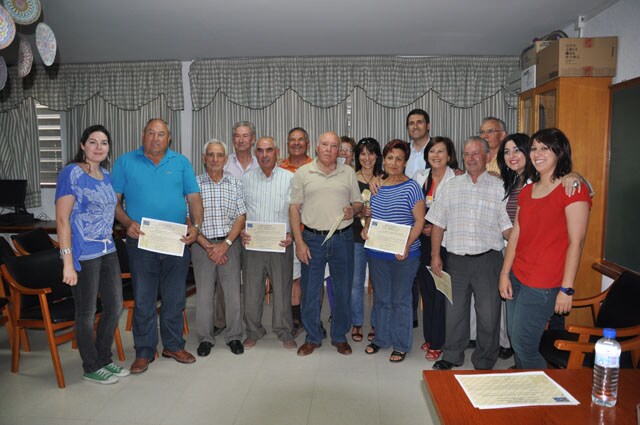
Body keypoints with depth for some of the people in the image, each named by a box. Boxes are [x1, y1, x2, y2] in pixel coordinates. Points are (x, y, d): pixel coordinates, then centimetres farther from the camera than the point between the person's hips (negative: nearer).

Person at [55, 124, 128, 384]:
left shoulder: (106, 175, 10)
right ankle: (91, 368, 24)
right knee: (87, 312, 7)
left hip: (108, 250, 8)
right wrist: (68, 262, -19)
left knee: (115, 306, 15)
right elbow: (62, 219, -15)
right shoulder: (72, 173, -11)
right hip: (84, 254, -7)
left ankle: (104, 358, 33)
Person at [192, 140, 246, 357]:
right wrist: (208, 247, -9)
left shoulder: (235, 183, 4)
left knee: (233, 292, 3)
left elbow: (241, 217, 1)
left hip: (229, 243, 1)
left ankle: (234, 336, 20)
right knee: (204, 293, 4)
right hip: (202, 245, -1)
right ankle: (205, 338, 20)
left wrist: (225, 244, -9)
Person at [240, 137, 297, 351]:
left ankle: (285, 332, 21)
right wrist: (241, 232, -3)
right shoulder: (246, 178, 8)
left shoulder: (290, 178, 1)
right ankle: (253, 331, 25)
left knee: (282, 289, 6)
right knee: (252, 289, 8)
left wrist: (292, 235, -10)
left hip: (281, 244, -2)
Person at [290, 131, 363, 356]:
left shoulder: (348, 173, 7)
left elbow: (358, 202, 12)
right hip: (312, 238, -1)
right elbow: (294, 208, 1)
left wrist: (353, 210, -13)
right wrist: (299, 242, -6)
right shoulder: (303, 173, 2)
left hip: (342, 238, 1)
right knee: (310, 291, 6)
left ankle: (340, 337, 27)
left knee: (343, 290, 9)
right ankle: (312, 338, 24)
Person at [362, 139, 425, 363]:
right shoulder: (378, 186, 7)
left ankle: (401, 345, 22)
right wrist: (366, 228, 0)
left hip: (403, 256, -5)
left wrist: (407, 245, -22)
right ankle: (381, 338, 33)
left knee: (400, 300, 7)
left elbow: (420, 221, -11)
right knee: (381, 298, 17)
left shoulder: (411, 187, -9)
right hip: (377, 254, 5)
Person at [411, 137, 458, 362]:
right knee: (426, 289, 12)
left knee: (440, 291, -2)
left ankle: (437, 343, 11)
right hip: (423, 240, 5)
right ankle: (428, 337, 26)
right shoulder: (419, 176, 9)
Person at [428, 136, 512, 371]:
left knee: (488, 314, 4)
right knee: (454, 310, 12)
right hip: (456, 259, 2)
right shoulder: (450, 186, 10)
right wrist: (435, 255, 4)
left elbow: (507, 227, -1)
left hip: (488, 260, -2)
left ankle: (484, 364, 22)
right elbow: (438, 224, 10)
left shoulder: (499, 187, 2)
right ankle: (451, 357, 29)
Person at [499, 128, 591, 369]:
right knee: (516, 343, 11)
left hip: (543, 285, -7)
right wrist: (505, 273, 7)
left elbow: (576, 243, -13)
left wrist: (566, 289, -14)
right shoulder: (527, 191, 13)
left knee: (523, 346, -3)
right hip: (517, 278, 7)